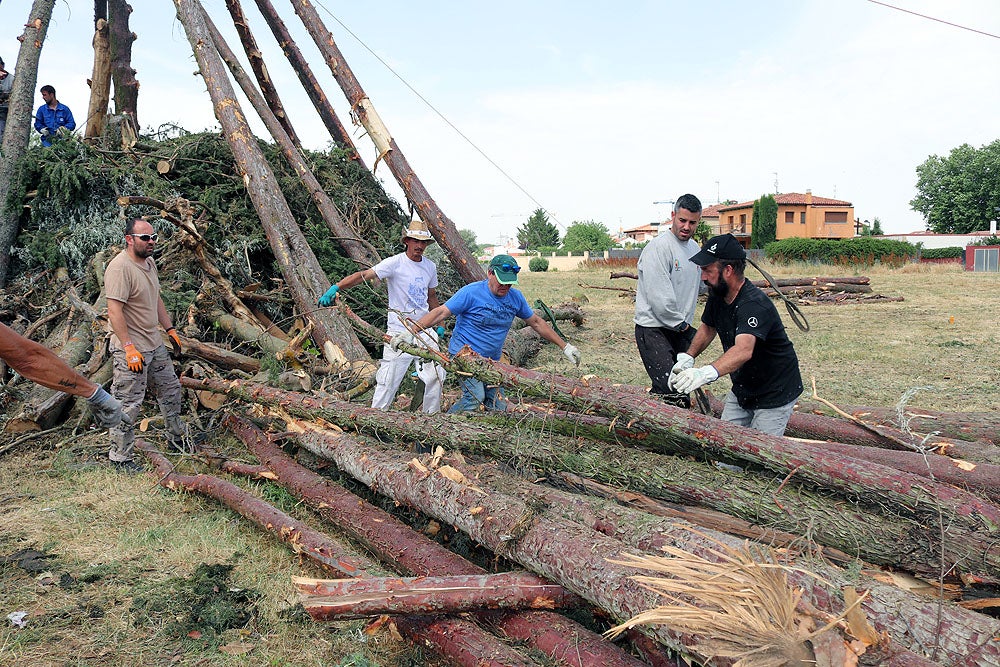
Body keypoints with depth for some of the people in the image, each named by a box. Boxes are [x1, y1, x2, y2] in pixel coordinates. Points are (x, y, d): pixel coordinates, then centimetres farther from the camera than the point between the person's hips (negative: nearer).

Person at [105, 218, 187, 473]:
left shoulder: (149, 262, 9)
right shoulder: (120, 267, -20)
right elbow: (114, 311, -25)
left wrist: (170, 329, 18)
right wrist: (130, 348, -27)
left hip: (155, 344, 10)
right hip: (130, 349, -10)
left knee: (171, 390, 20)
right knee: (128, 406, -2)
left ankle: (177, 438, 37)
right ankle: (119, 457, 11)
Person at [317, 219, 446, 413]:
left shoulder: (430, 267, 10)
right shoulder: (395, 263, -9)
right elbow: (364, 275, -18)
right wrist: (335, 287, -30)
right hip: (399, 330, -5)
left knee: (435, 376, 8)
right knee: (389, 380, -5)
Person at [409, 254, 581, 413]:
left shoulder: (515, 297, 4)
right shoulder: (471, 292, -13)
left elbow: (536, 323, 15)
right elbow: (441, 313, -14)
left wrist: (565, 346, 15)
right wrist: (411, 333, -25)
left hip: (492, 360, 6)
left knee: (498, 406, 1)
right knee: (475, 396, -24)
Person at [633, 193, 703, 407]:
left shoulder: (695, 248, 15)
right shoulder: (658, 247, -13)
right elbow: (659, 296, -17)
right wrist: (681, 324, -10)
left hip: (680, 329, 9)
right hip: (653, 329, -8)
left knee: (681, 387, 8)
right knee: (672, 393, -19)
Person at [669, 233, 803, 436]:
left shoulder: (754, 304, -32)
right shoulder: (717, 295, -5)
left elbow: (743, 350, -48)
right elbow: (708, 328, 12)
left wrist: (706, 373, -64)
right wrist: (688, 358, -5)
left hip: (775, 394, -8)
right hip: (742, 390, 8)